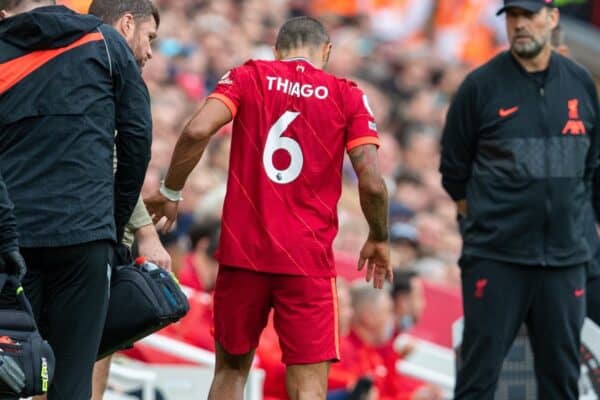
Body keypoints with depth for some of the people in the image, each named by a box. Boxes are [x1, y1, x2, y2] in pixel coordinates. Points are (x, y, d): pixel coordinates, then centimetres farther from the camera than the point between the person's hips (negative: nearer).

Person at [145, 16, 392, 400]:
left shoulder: (248, 77, 5)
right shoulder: (347, 96, 4)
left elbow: (197, 131, -10)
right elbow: (372, 181, -4)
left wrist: (170, 192, 3)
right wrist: (379, 240, 13)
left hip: (242, 250, 2)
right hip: (309, 260, -2)